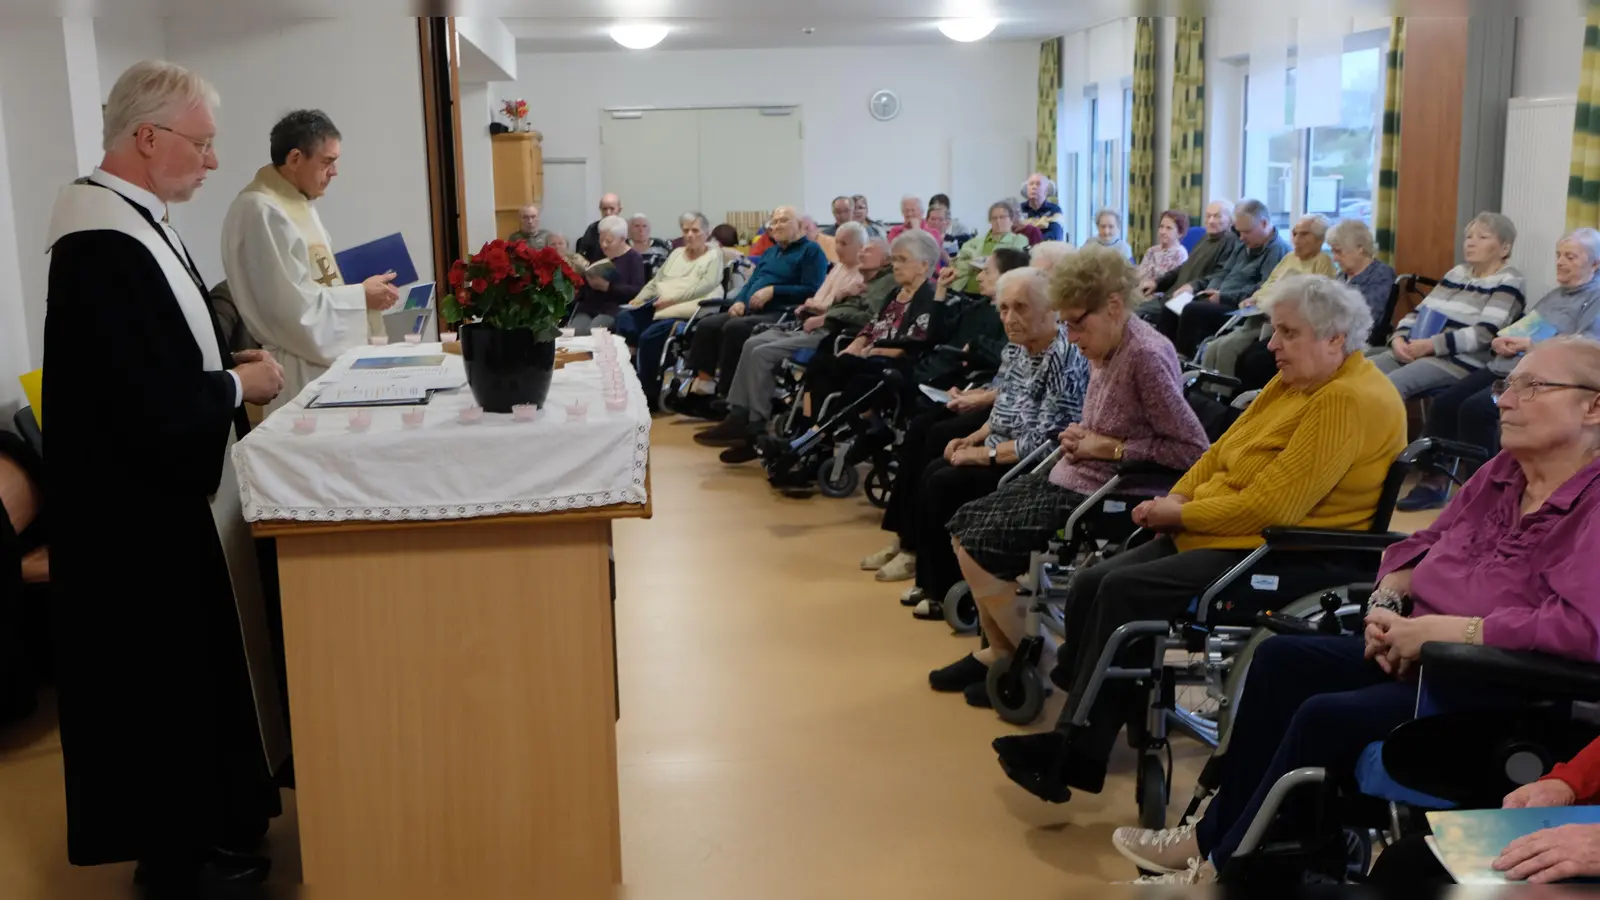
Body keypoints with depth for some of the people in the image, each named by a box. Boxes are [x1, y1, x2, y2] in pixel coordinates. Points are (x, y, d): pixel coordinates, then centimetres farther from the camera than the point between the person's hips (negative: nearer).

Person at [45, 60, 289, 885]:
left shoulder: (129, 217, 6)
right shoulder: (103, 242, -25)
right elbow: (151, 407, -28)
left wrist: (229, 364, 2)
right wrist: (240, 385, -13)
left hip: (163, 489, 10)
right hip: (142, 506, -10)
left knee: (189, 665, 20)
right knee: (167, 671, 5)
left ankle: (194, 826, 36)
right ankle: (177, 852, 23)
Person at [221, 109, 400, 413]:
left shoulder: (299, 203, 13)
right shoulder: (262, 211, -18)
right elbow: (294, 307, -23)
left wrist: (363, 295, 5)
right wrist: (361, 296, -12)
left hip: (326, 358, 10)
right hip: (299, 370, -10)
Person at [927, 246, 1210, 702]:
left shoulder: (1147, 355, -21)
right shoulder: (1104, 349, 5)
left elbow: (1193, 450, -22)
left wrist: (1108, 447, -18)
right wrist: (1081, 437, 1)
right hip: (1071, 477, 9)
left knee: (979, 545, -13)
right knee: (965, 524, 6)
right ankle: (999, 647, 20)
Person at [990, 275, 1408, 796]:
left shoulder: (1350, 401, -18)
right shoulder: (1294, 382, 13)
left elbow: (1269, 506, -24)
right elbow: (1223, 451, 18)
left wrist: (1182, 514, -12)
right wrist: (1174, 499, -1)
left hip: (1295, 557, -10)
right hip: (1225, 534, 10)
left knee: (1126, 592, -24)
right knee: (1090, 586, -5)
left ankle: (1078, 757, -15)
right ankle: (1079, 728, -3)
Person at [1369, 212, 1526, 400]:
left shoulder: (1507, 283, -1)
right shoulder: (1457, 273, 20)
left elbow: (1486, 333, -15)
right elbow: (1420, 312, 17)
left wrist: (1432, 345, -21)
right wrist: (1399, 338, -4)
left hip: (1460, 361, -7)